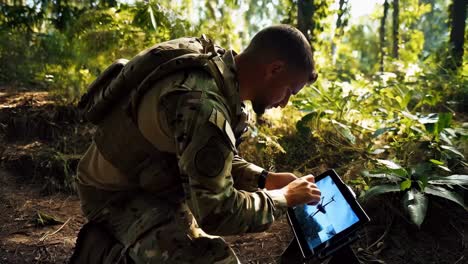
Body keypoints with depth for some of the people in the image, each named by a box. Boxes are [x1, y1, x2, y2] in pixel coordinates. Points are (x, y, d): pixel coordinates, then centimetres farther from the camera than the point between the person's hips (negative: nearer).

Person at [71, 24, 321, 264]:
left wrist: (265, 179, -1)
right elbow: (217, 212, -28)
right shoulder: (203, 104, -33)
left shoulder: (215, 61, -3)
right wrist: (283, 197, -14)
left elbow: (216, 157, 9)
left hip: (149, 179, 10)